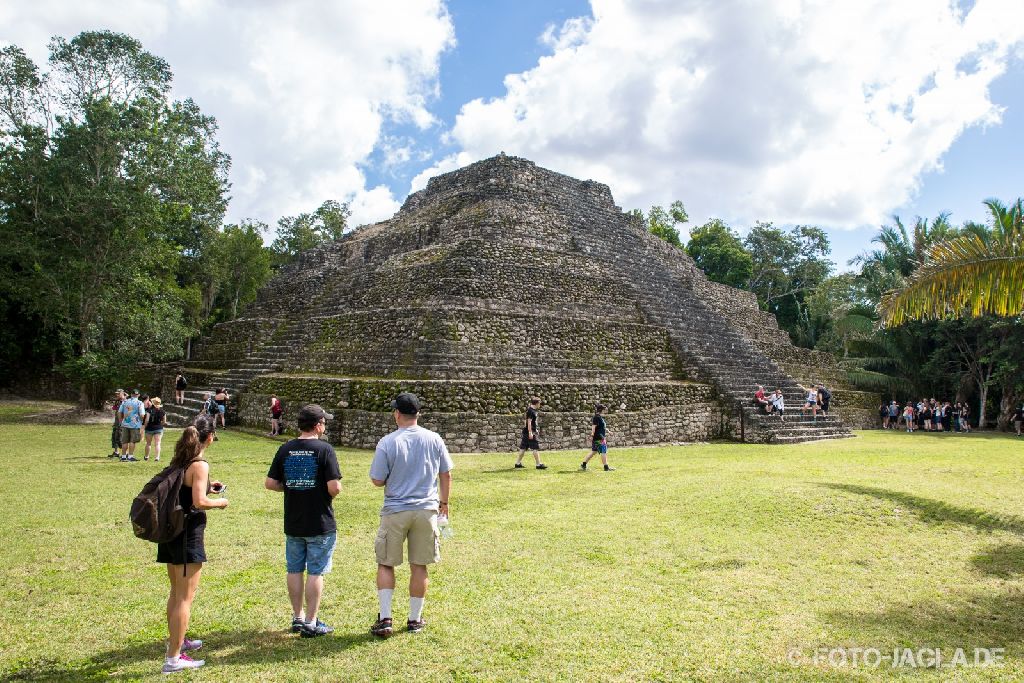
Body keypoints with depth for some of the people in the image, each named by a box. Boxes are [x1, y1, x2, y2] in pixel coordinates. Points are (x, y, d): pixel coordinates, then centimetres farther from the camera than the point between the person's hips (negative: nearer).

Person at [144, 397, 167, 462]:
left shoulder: (150, 410, -12)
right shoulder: (162, 411, -3)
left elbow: (147, 420, -14)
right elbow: (164, 421, 5)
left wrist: (144, 426, 1)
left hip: (150, 428, -1)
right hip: (159, 429, 1)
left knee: (148, 443, 14)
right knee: (157, 443, -1)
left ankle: (146, 456, 27)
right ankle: (157, 457, -10)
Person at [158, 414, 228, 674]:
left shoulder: (179, 460, 8)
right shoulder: (200, 464, -18)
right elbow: (199, 502, -24)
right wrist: (220, 502, -6)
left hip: (170, 530, 9)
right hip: (188, 533, -9)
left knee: (176, 592, 24)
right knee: (185, 597, 0)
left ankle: (176, 640, 40)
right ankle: (174, 658, 4)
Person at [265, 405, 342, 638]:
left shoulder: (285, 449, 0)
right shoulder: (324, 449, -15)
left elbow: (270, 483, 2)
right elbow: (335, 488, -19)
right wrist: (331, 491, 3)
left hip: (293, 524, 5)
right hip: (320, 524, -5)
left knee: (294, 570, 16)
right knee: (315, 572, 4)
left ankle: (297, 618, 27)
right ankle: (310, 623, 10)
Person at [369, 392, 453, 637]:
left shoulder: (387, 442, -11)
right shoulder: (434, 439, -1)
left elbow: (377, 481, -6)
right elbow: (446, 475, 5)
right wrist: (444, 502, 18)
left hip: (395, 511, -2)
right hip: (427, 510, 2)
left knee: (385, 564, 13)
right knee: (419, 566, 12)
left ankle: (385, 619, 9)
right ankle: (415, 619, 21)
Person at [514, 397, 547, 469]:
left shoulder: (530, 410, 16)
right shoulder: (531, 411, -15)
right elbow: (529, 422, -20)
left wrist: (535, 430, 31)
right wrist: (530, 432, -23)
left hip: (526, 432, 10)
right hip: (530, 432, -10)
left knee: (523, 448, 11)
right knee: (536, 448, -5)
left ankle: (518, 463, 14)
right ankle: (538, 464, -3)